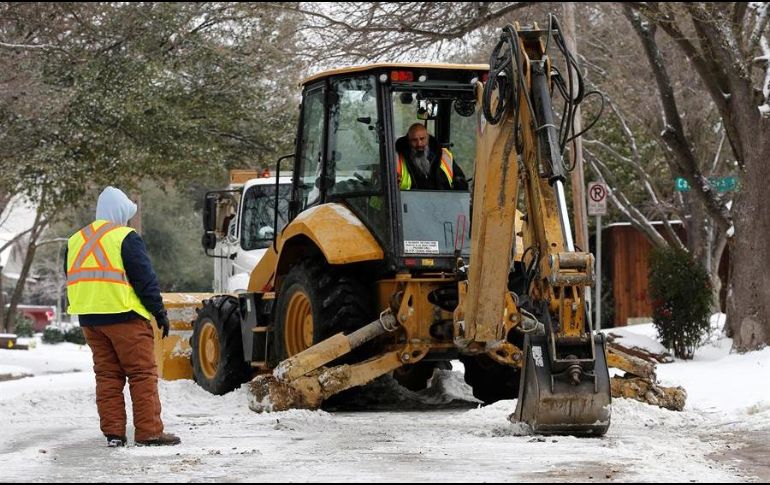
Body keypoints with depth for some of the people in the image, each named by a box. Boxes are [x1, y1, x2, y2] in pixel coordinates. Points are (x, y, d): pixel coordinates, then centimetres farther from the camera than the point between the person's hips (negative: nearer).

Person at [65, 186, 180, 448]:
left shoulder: (75, 241, 14)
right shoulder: (126, 238, -8)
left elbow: (72, 280, 19)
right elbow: (145, 279, -10)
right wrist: (160, 312, -2)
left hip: (89, 318, 7)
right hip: (124, 316, -7)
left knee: (107, 375, 10)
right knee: (143, 374, -2)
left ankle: (113, 433, 7)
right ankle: (149, 431, -5)